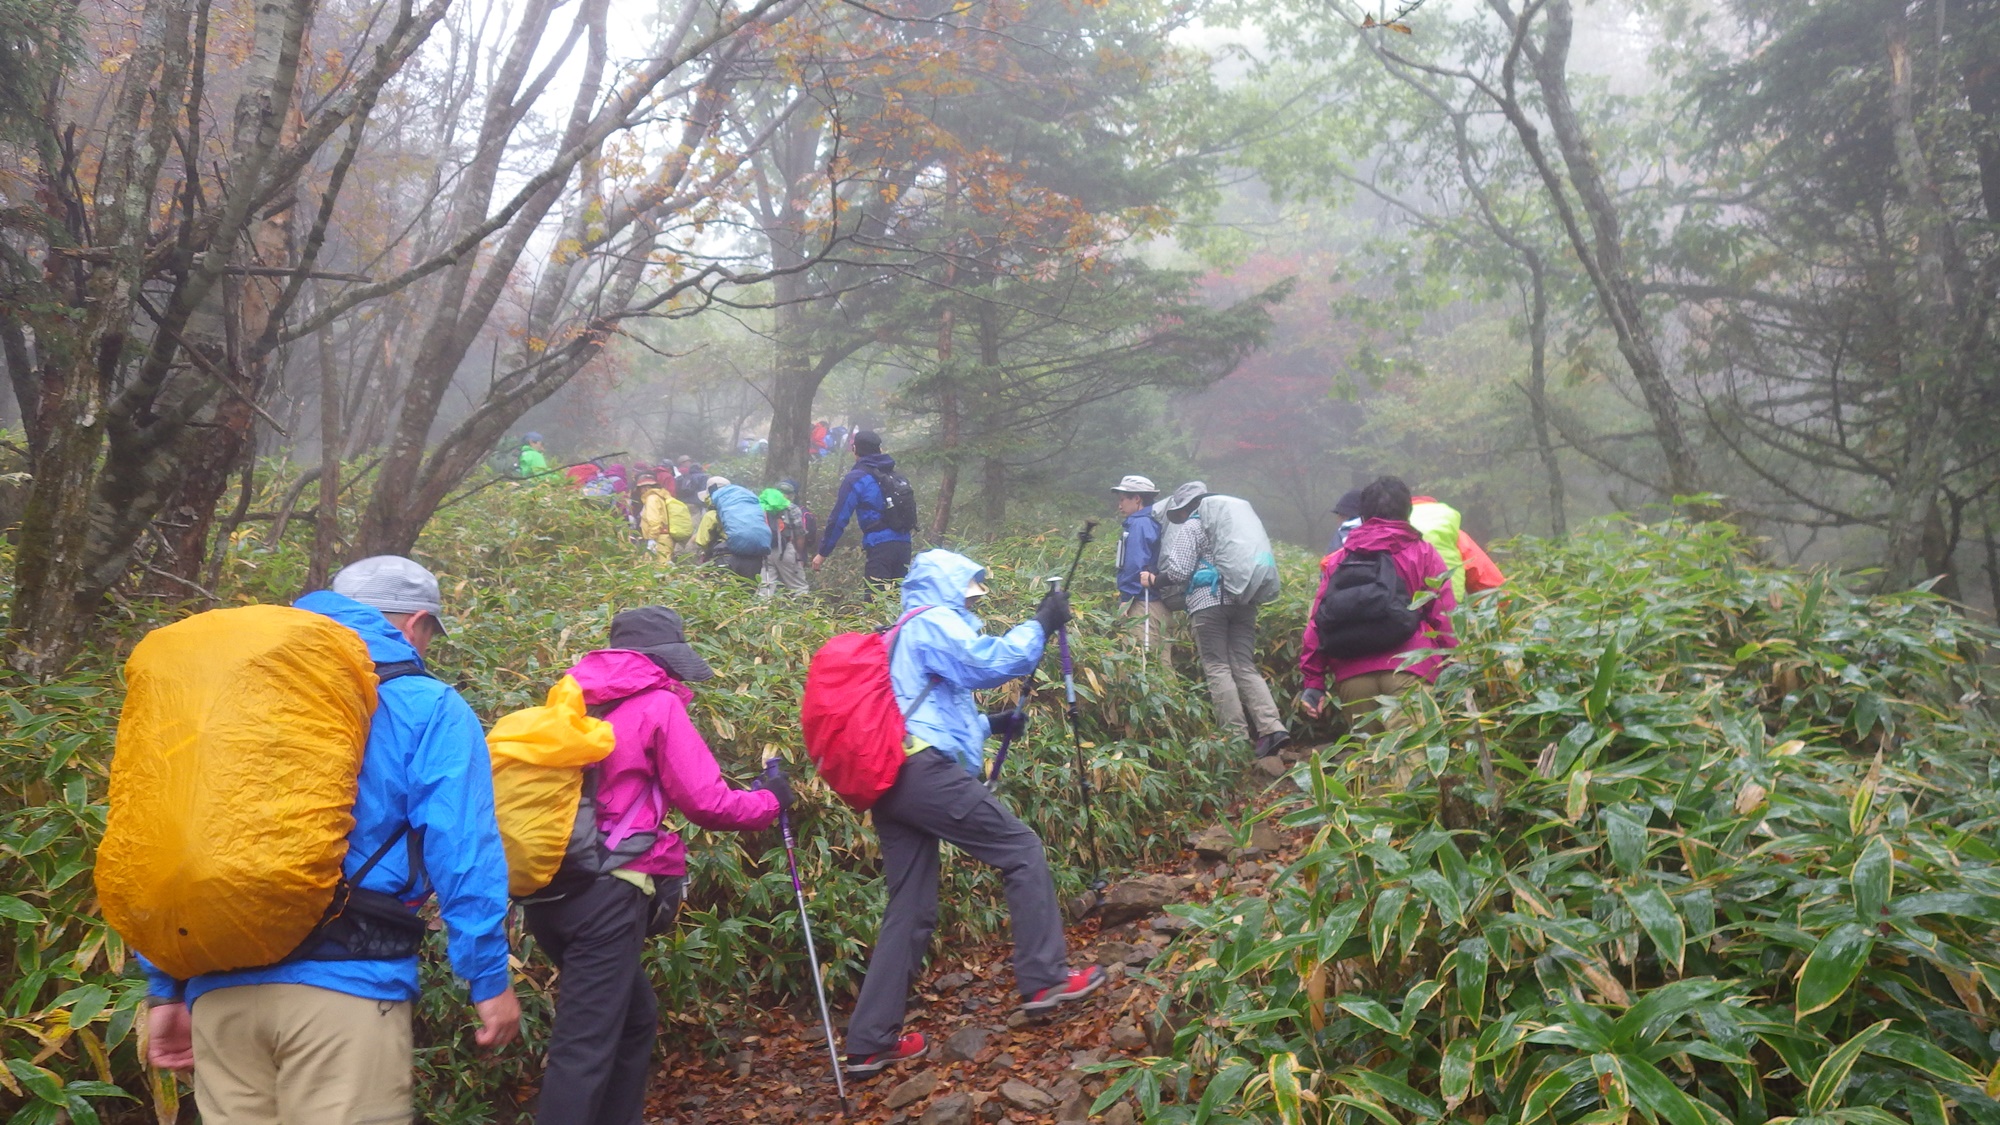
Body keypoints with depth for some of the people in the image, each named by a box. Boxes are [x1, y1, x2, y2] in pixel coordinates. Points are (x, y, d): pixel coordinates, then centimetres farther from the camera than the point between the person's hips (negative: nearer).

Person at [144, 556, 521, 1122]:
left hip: (220, 986, 5)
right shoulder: (426, 706, -1)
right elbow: (461, 851, -8)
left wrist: (166, 989, 18)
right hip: (347, 983, -5)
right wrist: (489, 978, -3)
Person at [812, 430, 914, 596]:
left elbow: (839, 518, -3)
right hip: (904, 544, 6)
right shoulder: (894, 475, 17)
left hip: (879, 546, -6)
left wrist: (823, 553, 2)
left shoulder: (855, 478, -1)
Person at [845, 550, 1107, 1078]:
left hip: (890, 780, 9)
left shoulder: (908, 633, 32)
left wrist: (990, 724, 28)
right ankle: (1044, 981, 3)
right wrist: (1041, 623, -2)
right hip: (923, 771, -9)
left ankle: (871, 1043, 8)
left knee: (911, 908, 9)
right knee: (1022, 851, 1)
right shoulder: (935, 620, 2)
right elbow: (990, 663, -13)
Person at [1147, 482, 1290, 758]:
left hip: (1209, 601, -6)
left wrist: (1154, 578, 10)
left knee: (1217, 668, -3)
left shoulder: (1193, 526, 2)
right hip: (1244, 601, 6)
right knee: (1245, 666, 6)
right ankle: (1272, 727, -9)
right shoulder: (1236, 518, 22)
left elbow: (1179, 571, -6)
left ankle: (1238, 736, -8)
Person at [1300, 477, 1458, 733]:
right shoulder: (1423, 553, 11)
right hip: (1408, 668, -3)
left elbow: (1318, 621, 11)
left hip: (1350, 674, 3)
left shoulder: (1337, 559, 17)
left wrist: (1314, 680, 12)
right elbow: (1443, 618, 2)